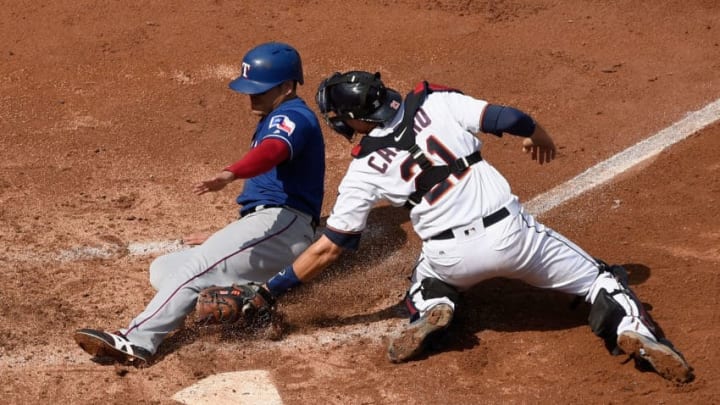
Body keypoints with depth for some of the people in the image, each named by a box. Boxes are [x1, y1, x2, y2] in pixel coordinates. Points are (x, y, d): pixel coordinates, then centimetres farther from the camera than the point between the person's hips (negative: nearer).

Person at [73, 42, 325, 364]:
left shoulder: (292, 117, -7)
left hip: (281, 223, -11)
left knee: (196, 266, -30)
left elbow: (273, 150, -33)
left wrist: (230, 175, -52)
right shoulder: (274, 121, 27)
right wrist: (224, 241, 33)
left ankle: (135, 341, -42)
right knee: (163, 270, 7)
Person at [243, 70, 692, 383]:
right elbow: (513, 120, -4)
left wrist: (270, 291, 10)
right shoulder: (435, 102, -3)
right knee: (599, 280, 17)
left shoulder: (364, 170, -2)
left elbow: (327, 249, 1)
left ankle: (431, 310, 4)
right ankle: (631, 327, -11)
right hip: (512, 230, 0)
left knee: (427, 283, 37)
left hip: (453, 257, 0)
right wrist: (540, 136, 20)